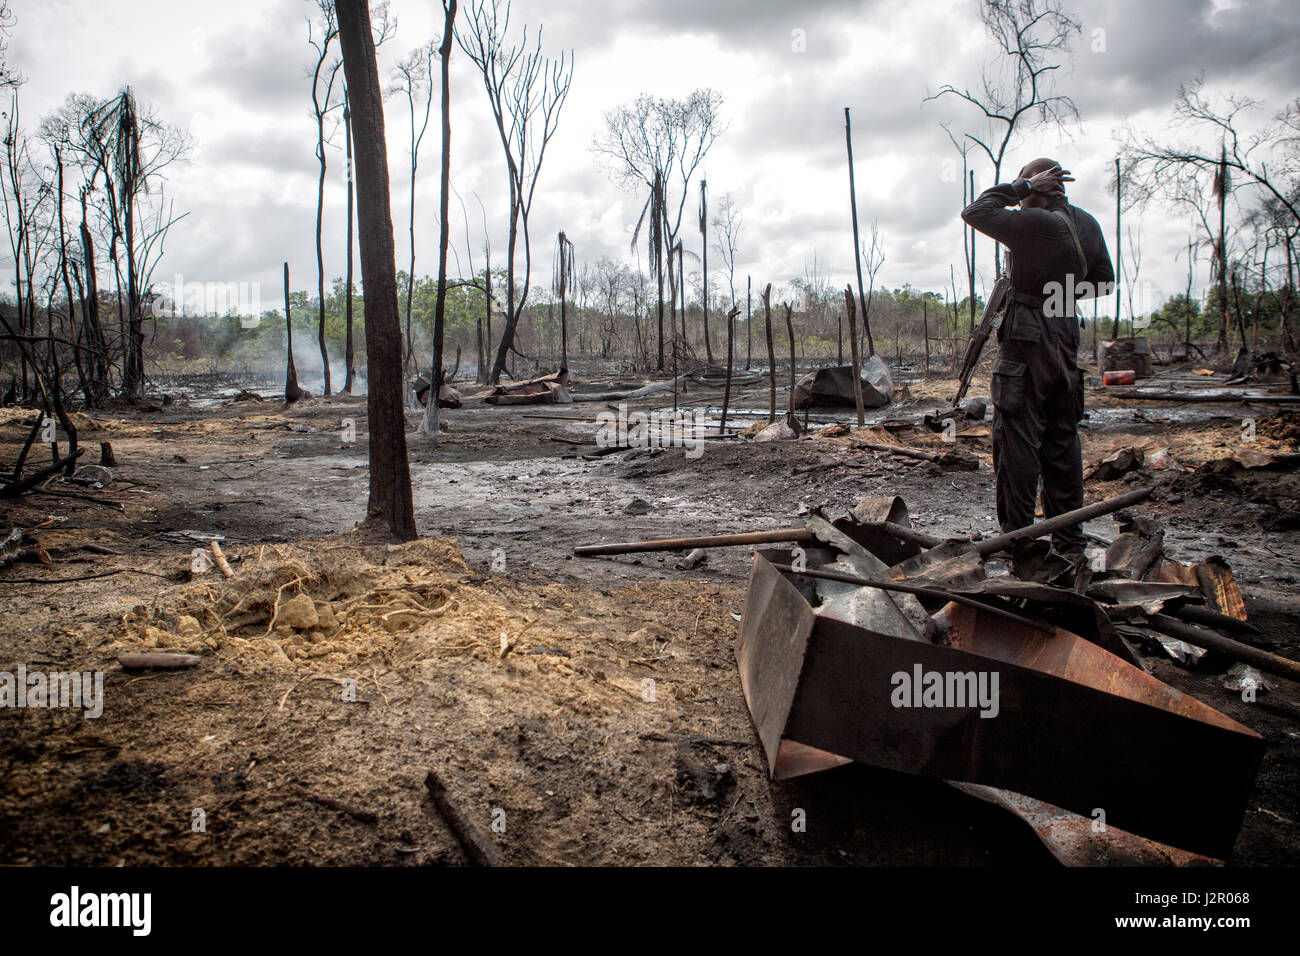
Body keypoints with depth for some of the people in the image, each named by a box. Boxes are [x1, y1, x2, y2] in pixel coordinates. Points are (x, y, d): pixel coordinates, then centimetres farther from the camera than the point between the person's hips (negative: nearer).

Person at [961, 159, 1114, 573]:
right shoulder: (1087, 225, 10)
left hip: (1027, 341, -8)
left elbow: (974, 212, -10)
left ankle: (1018, 549, 0)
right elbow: (1104, 282, 20)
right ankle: (1069, 542, 19)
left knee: (1017, 441, -3)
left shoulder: (1036, 224, -16)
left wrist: (1023, 186, -7)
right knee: (1062, 441, 13)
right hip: (1066, 340, 8)